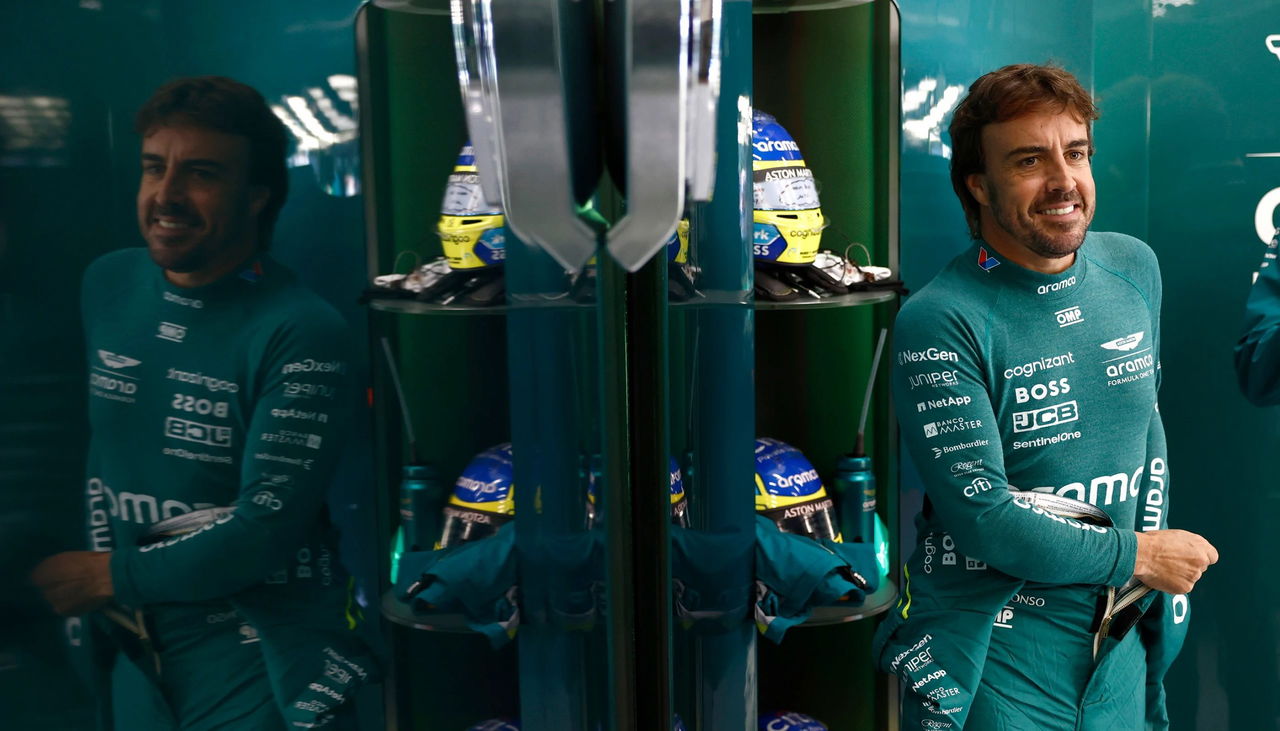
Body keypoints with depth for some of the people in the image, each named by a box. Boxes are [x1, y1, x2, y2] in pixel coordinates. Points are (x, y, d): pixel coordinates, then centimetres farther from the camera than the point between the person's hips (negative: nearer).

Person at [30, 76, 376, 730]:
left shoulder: (300, 332, -20)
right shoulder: (106, 285, 1)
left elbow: (267, 526, -21)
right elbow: (99, 450, 10)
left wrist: (114, 578, -12)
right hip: (135, 649, 6)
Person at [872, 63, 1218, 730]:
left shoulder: (1135, 269, 2)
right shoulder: (941, 322, -21)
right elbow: (982, 516, -23)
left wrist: (1147, 588, 6)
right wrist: (1135, 556, -11)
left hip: (1119, 642, 6)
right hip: (993, 656, -6)